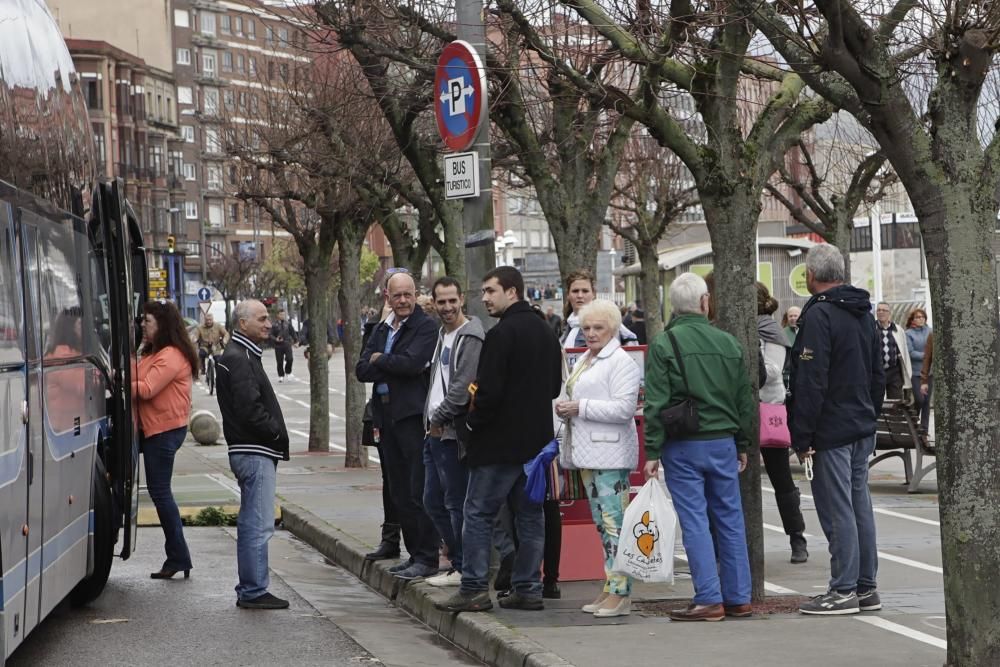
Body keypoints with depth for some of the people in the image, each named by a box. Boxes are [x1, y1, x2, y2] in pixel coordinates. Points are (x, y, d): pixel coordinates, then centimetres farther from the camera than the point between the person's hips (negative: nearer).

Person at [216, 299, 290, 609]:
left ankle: (250, 591, 19)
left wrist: (276, 434, 11)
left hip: (256, 452, 11)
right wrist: (277, 434, -11)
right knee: (258, 525, -9)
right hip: (254, 452, -11)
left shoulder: (245, 356, 21)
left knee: (252, 524, 13)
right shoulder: (238, 359, -13)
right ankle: (253, 592, -6)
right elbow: (249, 409, -20)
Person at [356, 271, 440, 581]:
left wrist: (380, 360, -5)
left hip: (413, 416, -8)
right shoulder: (382, 330, 17)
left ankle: (427, 559, -3)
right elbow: (362, 370, 7)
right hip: (386, 417, 8)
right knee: (399, 494, 11)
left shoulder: (426, 327, -6)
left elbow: (412, 363, -21)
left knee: (420, 493, -7)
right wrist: (393, 366, -9)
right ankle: (414, 553, 19)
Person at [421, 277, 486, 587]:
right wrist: (431, 420, 12)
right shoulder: (443, 334, 17)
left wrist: (439, 418, -11)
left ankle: (464, 568, 4)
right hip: (435, 432, 10)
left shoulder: (470, 338, -14)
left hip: (452, 433, -10)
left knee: (456, 503, -4)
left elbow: (462, 388, -20)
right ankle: (459, 562, 23)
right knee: (433, 502, 14)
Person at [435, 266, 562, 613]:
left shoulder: (501, 334, -16)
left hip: (500, 441, -8)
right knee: (530, 514, 10)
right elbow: (556, 385, 19)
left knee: (479, 513, -2)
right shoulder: (546, 331, 12)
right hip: (537, 439, 8)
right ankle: (528, 589, 12)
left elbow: (489, 391, -19)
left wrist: (473, 420, -3)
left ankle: (473, 589, -2)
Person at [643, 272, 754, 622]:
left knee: (695, 521, -2)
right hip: (723, 442, 4)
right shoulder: (728, 342, 6)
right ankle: (738, 597, 14)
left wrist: (653, 451, -7)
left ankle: (709, 599, -4)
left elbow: (655, 404, -10)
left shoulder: (663, 344, -7)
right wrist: (743, 445, 20)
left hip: (683, 447, -4)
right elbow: (745, 400, 12)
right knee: (730, 519, 10)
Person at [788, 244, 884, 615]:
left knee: (837, 510, -5)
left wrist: (802, 437, -16)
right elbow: (878, 375, 19)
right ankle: (865, 587, 17)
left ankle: (844, 590, -4)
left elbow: (810, 383, -19)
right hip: (862, 428, 9)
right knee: (859, 505, 12)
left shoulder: (819, 315, -15)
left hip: (831, 431, -9)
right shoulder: (863, 314, 13)